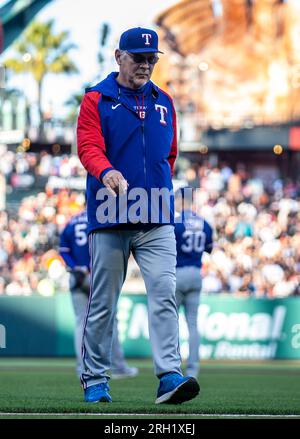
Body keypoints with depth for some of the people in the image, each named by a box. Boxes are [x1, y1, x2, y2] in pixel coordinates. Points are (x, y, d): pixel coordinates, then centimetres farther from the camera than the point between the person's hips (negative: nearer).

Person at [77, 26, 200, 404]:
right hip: (109, 218, -3)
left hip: (156, 220, 3)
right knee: (103, 301, 3)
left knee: (163, 292, -11)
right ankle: (94, 380, 15)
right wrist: (106, 172, -32)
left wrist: (158, 190, 13)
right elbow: (88, 147, -12)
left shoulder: (164, 103, 16)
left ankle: (169, 377, -17)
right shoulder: (96, 100, 3)